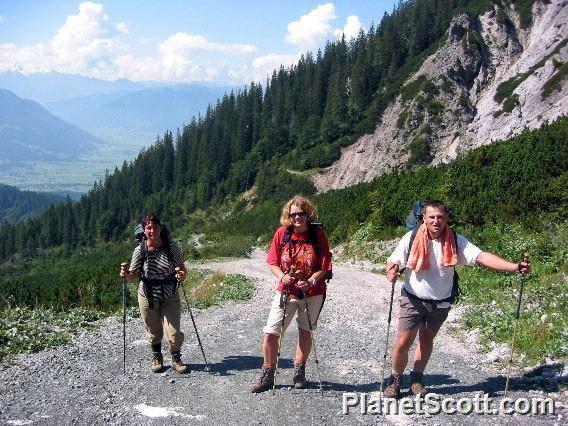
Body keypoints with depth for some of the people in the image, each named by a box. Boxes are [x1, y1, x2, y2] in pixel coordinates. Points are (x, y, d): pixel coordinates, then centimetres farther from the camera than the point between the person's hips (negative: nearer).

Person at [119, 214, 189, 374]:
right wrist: (126, 275, -30)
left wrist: (182, 275, -27)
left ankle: (176, 359, 25)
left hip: (170, 296, 0)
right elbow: (134, 275, -8)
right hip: (148, 296, 0)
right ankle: (157, 358, 41)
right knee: (153, 331, 15)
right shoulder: (140, 250, -12)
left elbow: (182, 268, -5)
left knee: (173, 332, -2)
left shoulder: (172, 246, -12)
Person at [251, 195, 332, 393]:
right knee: (270, 332, -3)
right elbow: (273, 263, -1)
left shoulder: (318, 234, -9)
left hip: (312, 293, -1)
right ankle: (267, 375, 12)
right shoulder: (282, 233, -5)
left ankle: (299, 372, 32)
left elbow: (324, 266, -8)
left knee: (305, 331, 13)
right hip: (286, 291, 1)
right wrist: (283, 277, -20)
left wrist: (310, 281, -24)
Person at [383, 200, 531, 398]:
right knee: (403, 343, -5)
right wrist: (391, 272, -39)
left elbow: (482, 257, -20)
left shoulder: (456, 241, -12)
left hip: (440, 302, 2)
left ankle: (417, 378, 39)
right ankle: (396, 380, 20)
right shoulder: (412, 239, -16)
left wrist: (515, 267, -32)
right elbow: (393, 261, -14)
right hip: (413, 300, -2)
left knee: (426, 340, 19)